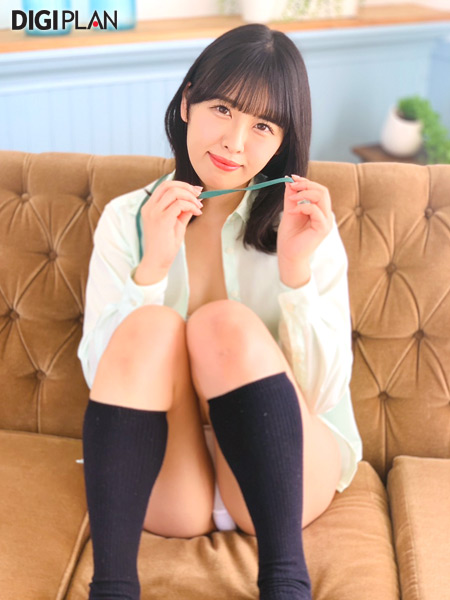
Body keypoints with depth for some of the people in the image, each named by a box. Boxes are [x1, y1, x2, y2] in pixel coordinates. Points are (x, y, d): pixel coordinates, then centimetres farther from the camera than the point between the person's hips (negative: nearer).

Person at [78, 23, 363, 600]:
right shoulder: (126, 219, 3)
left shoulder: (303, 226, 1)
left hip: (286, 473, 0)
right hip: (156, 481, 1)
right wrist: (153, 267, -20)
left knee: (227, 323, -26)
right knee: (151, 326, -26)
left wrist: (296, 270, -20)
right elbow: (101, 377, -7)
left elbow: (322, 395, -7)